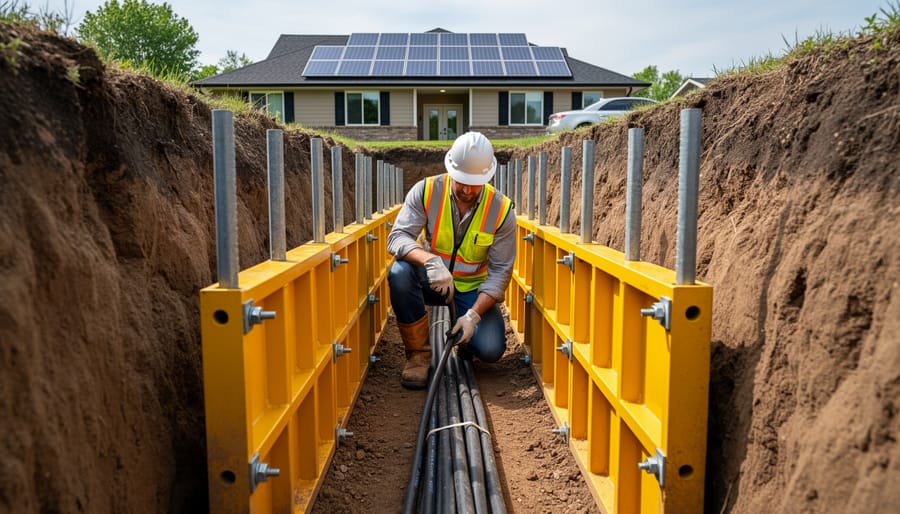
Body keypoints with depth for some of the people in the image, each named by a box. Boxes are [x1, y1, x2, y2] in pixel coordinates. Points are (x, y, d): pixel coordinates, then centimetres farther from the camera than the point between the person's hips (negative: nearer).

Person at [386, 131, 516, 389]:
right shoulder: (426, 191, -16)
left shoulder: (501, 210, -16)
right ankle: (418, 353, -13)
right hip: (431, 280, 0)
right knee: (400, 273, -33)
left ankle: (462, 330, 18)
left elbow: (500, 271, -13)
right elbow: (397, 237, -23)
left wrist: (473, 315, -25)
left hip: (474, 287, 0)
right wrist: (430, 260, -44)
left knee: (491, 350, -21)